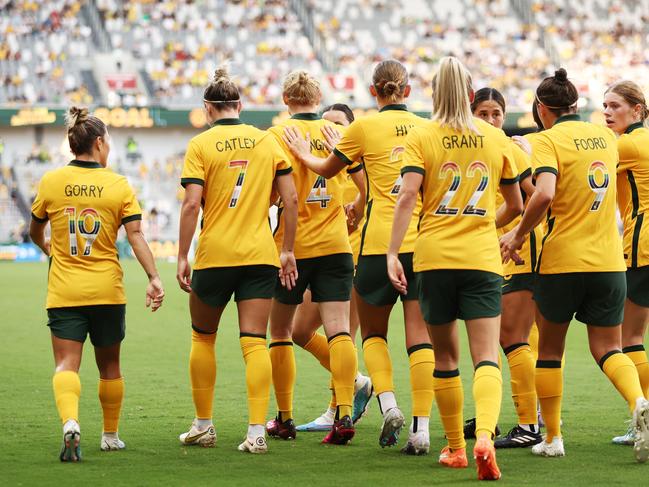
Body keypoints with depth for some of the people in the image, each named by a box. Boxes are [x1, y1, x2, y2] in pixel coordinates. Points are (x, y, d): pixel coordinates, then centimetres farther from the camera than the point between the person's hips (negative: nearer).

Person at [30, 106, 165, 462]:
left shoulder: (51, 182, -1)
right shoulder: (119, 185, -3)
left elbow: (35, 231, 13)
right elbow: (135, 235, -12)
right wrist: (153, 277, -13)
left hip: (63, 290, 0)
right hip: (107, 289, 1)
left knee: (66, 364, -5)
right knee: (109, 365, 16)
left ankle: (70, 422, -31)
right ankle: (110, 435, 28)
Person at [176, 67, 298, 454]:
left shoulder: (201, 145, -3)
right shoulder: (268, 141, 6)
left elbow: (192, 204, -11)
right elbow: (290, 198, 3)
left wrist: (182, 258, -7)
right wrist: (288, 250, 9)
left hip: (214, 255, -2)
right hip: (260, 255, 2)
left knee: (203, 337, 16)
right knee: (255, 342, 0)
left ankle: (204, 425, 20)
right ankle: (257, 431, -10)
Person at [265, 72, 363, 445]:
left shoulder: (278, 135, -5)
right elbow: (367, 186, 11)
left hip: (292, 246, -2)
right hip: (336, 246, 2)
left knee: (281, 332, 12)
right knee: (339, 330, -4)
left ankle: (285, 417, 15)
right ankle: (345, 412, -18)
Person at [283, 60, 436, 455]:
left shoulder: (365, 127, 0)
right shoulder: (426, 128, 8)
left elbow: (328, 169, 15)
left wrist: (304, 154, 34)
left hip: (380, 243, -2)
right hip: (424, 243, 2)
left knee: (373, 332, 14)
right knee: (420, 337, -1)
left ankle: (389, 406, -6)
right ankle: (421, 429, -9)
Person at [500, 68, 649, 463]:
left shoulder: (550, 139, -8)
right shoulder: (606, 137, 11)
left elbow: (545, 194, -24)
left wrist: (519, 234, -9)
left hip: (563, 260, -4)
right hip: (609, 260, 4)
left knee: (550, 349, 13)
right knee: (607, 348, 6)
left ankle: (552, 437, 17)